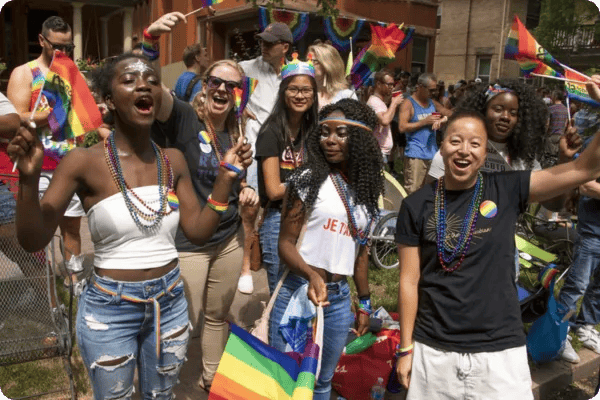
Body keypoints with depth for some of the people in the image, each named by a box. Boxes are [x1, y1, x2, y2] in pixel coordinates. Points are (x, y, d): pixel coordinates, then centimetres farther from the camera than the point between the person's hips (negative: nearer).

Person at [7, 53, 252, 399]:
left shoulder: (174, 160, -2)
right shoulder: (85, 162, -15)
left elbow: (198, 233, -1)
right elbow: (33, 241, -14)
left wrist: (226, 178, -10)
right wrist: (29, 178, -29)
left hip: (170, 301, 4)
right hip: (109, 308, -3)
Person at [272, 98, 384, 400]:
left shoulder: (366, 188, 8)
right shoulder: (309, 179, -7)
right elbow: (286, 243, -9)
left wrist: (364, 302, 16)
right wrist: (312, 275, -26)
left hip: (340, 299, 4)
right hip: (300, 292, -4)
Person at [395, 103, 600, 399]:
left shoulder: (507, 190, -3)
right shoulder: (416, 206, -3)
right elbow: (409, 280, -1)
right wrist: (406, 348, 1)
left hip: (500, 350, 0)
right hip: (433, 351, 0)